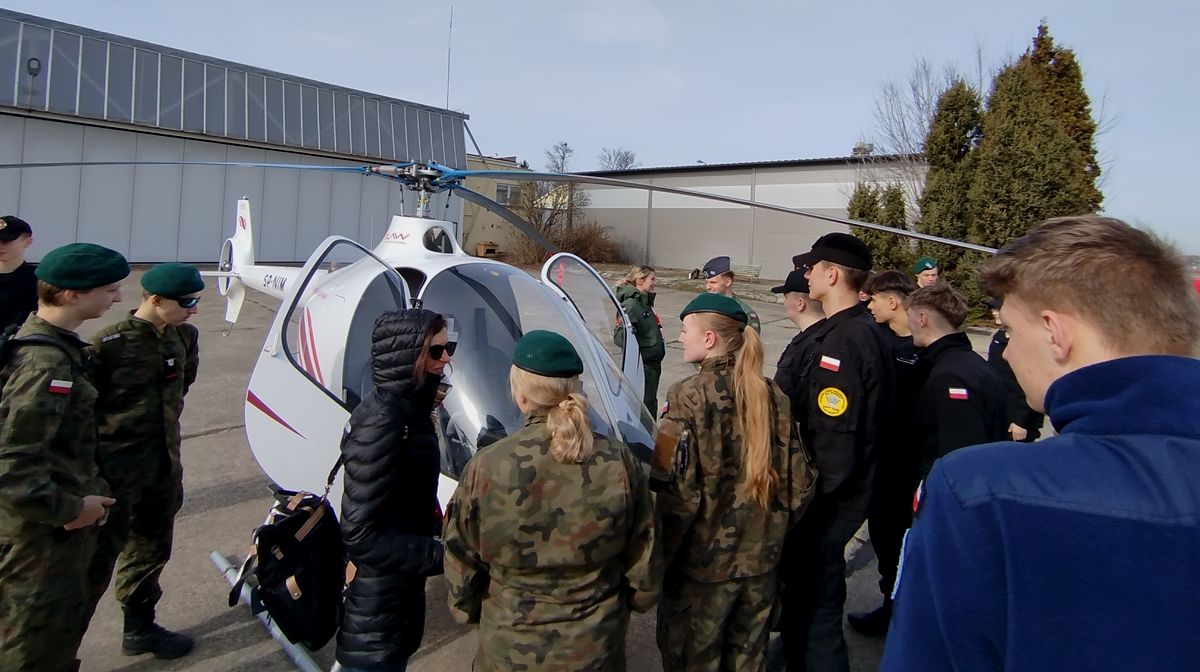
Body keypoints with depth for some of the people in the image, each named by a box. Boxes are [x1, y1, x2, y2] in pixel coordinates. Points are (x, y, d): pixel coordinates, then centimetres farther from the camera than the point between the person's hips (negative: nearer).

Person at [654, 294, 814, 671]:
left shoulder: (689, 396, -17)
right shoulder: (774, 395, -2)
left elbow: (677, 490, -22)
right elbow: (800, 483, 0)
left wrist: (661, 558, -10)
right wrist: (771, 533, 14)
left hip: (702, 561, -5)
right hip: (762, 561, 5)